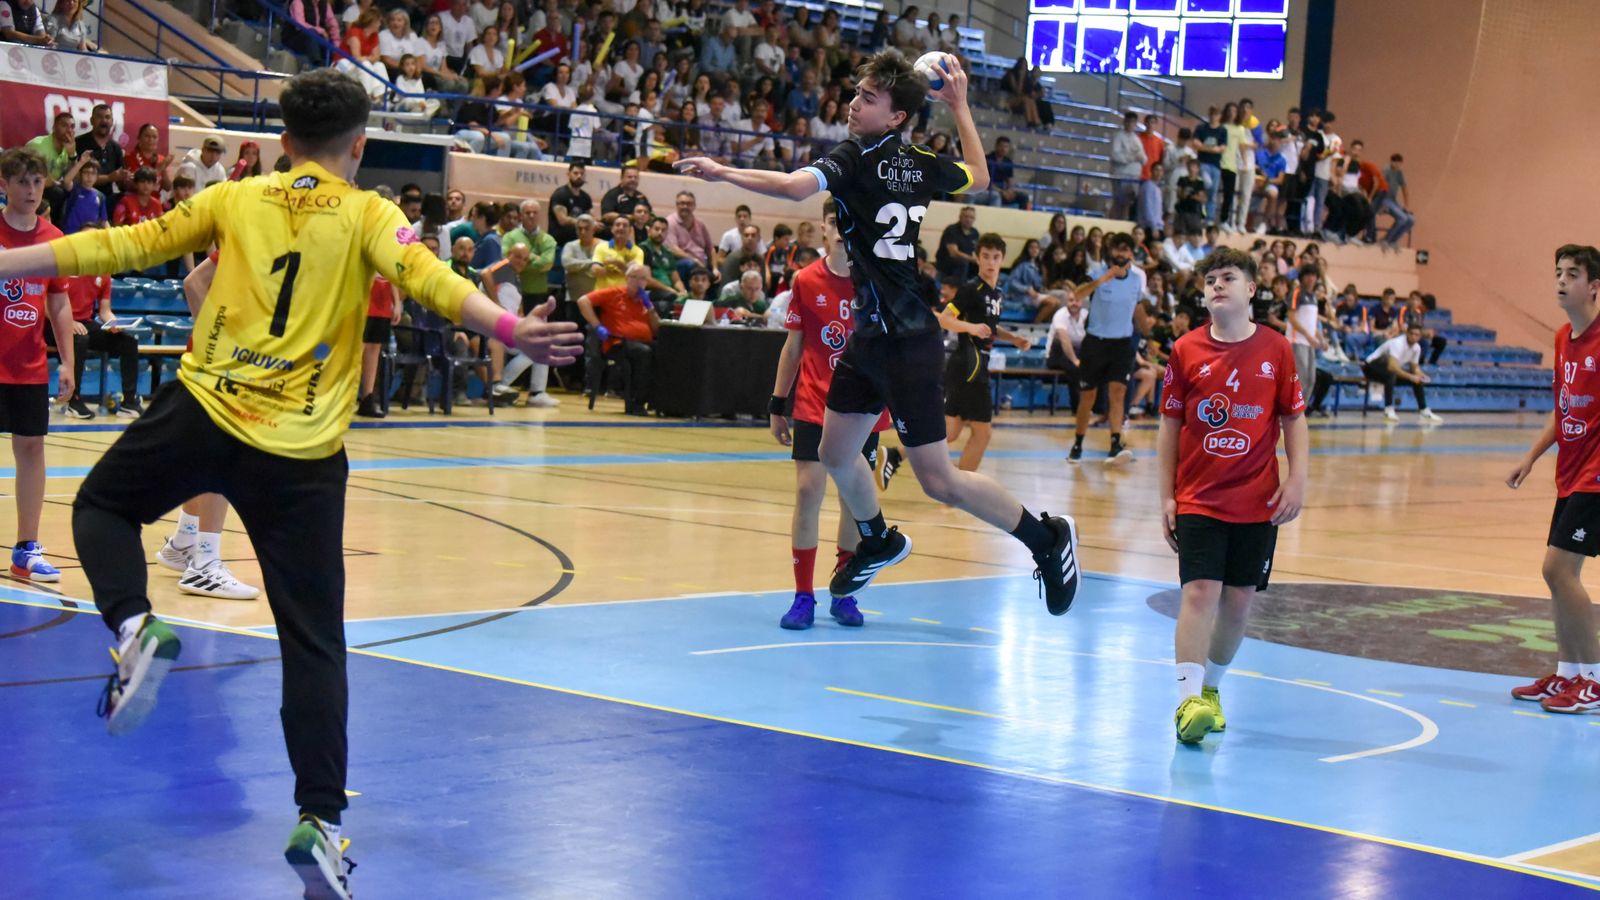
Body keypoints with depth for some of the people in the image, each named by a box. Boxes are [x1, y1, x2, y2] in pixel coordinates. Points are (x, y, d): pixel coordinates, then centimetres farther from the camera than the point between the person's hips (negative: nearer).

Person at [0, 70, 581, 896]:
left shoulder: (235, 198, 10)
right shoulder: (367, 214, 4)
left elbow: (125, 247, 13)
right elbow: (424, 277, -15)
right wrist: (511, 330, -26)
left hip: (202, 414, 1)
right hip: (302, 454, -1)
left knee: (101, 506, 28)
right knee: (314, 642, 5)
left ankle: (134, 626, 0)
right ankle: (318, 819, -1)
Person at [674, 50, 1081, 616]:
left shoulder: (856, 159, -16)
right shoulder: (920, 165, 5)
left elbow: (793, 186, -33)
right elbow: (978, 176, 24)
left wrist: (723, 173, -24)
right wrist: (959, 106, 27)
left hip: (906, 343, -9)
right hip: (868, 336, 9)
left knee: (938, 481, -3)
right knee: (836, 454, 19)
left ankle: (1047, 537, 9)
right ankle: (879, 542, 42)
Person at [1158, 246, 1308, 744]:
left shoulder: (1276, 349, 1)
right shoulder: (1186, 350, 0)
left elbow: (1294, 419, 6)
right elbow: (1170, 425, 4)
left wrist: (1296, 481, -5)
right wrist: (1166, 496, 1)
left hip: (1258, 501, 1)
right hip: (1198, 499, -1)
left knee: (1239, 599, 7)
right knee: (1200, 591, -14)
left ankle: (1210, 688, 26)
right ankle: (1189, 699, -17)